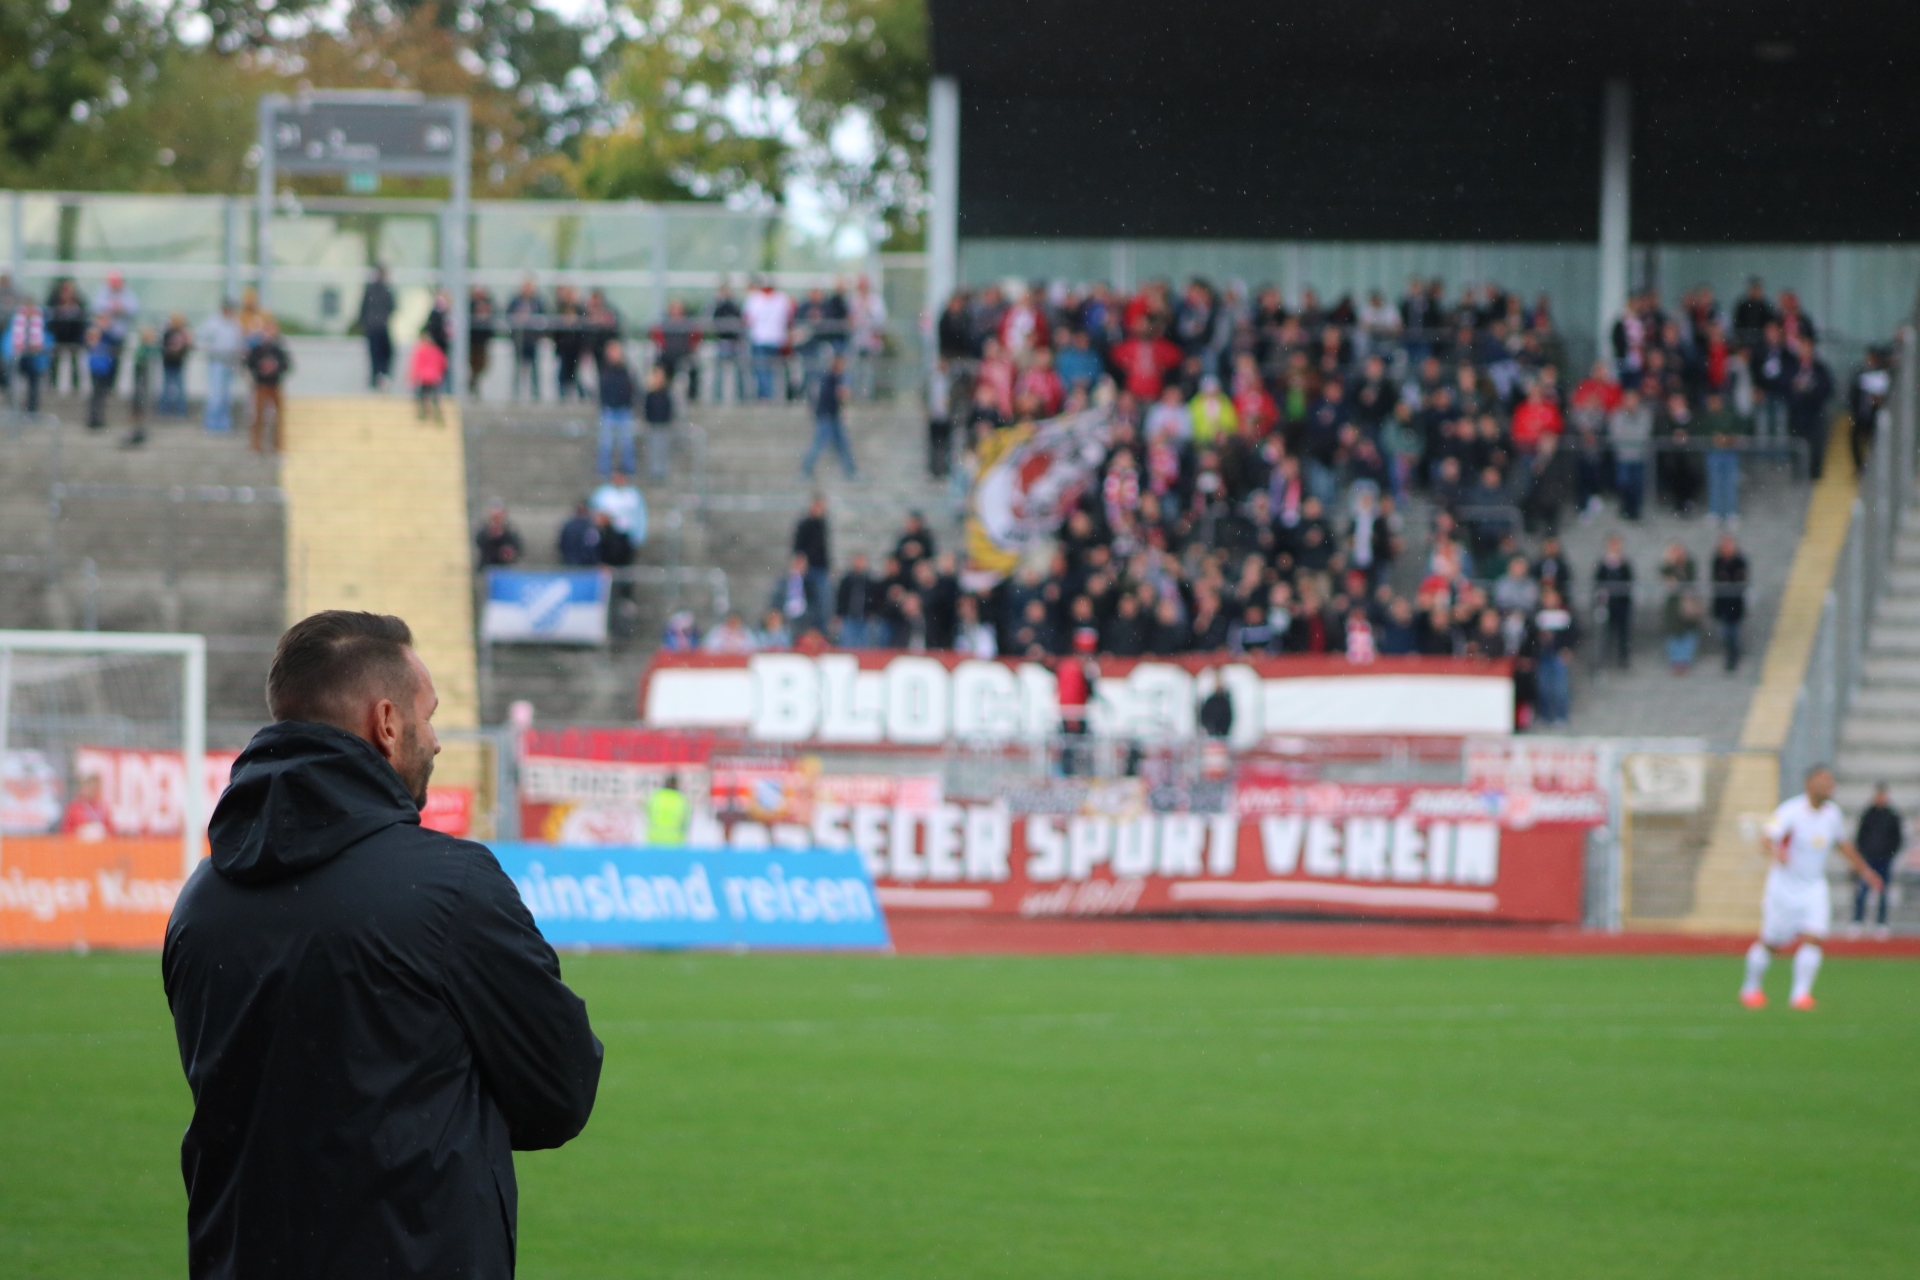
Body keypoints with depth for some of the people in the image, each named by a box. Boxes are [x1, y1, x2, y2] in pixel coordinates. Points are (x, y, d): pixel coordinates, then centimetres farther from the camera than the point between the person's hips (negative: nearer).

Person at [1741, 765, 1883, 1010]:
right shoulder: (1791, 812, -19)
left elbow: (1844, 844, 20)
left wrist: (1864, 870, 29)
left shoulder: (1832, 813, 1)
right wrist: (1775, 851, -56)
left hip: (1814, 887, 4)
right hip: (1784, 886, -4)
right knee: (1770, 943, 5)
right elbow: (1767, 837, -33)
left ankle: (1801, 994, -9)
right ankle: (1751, 988, 27)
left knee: (1812, 939, -14)